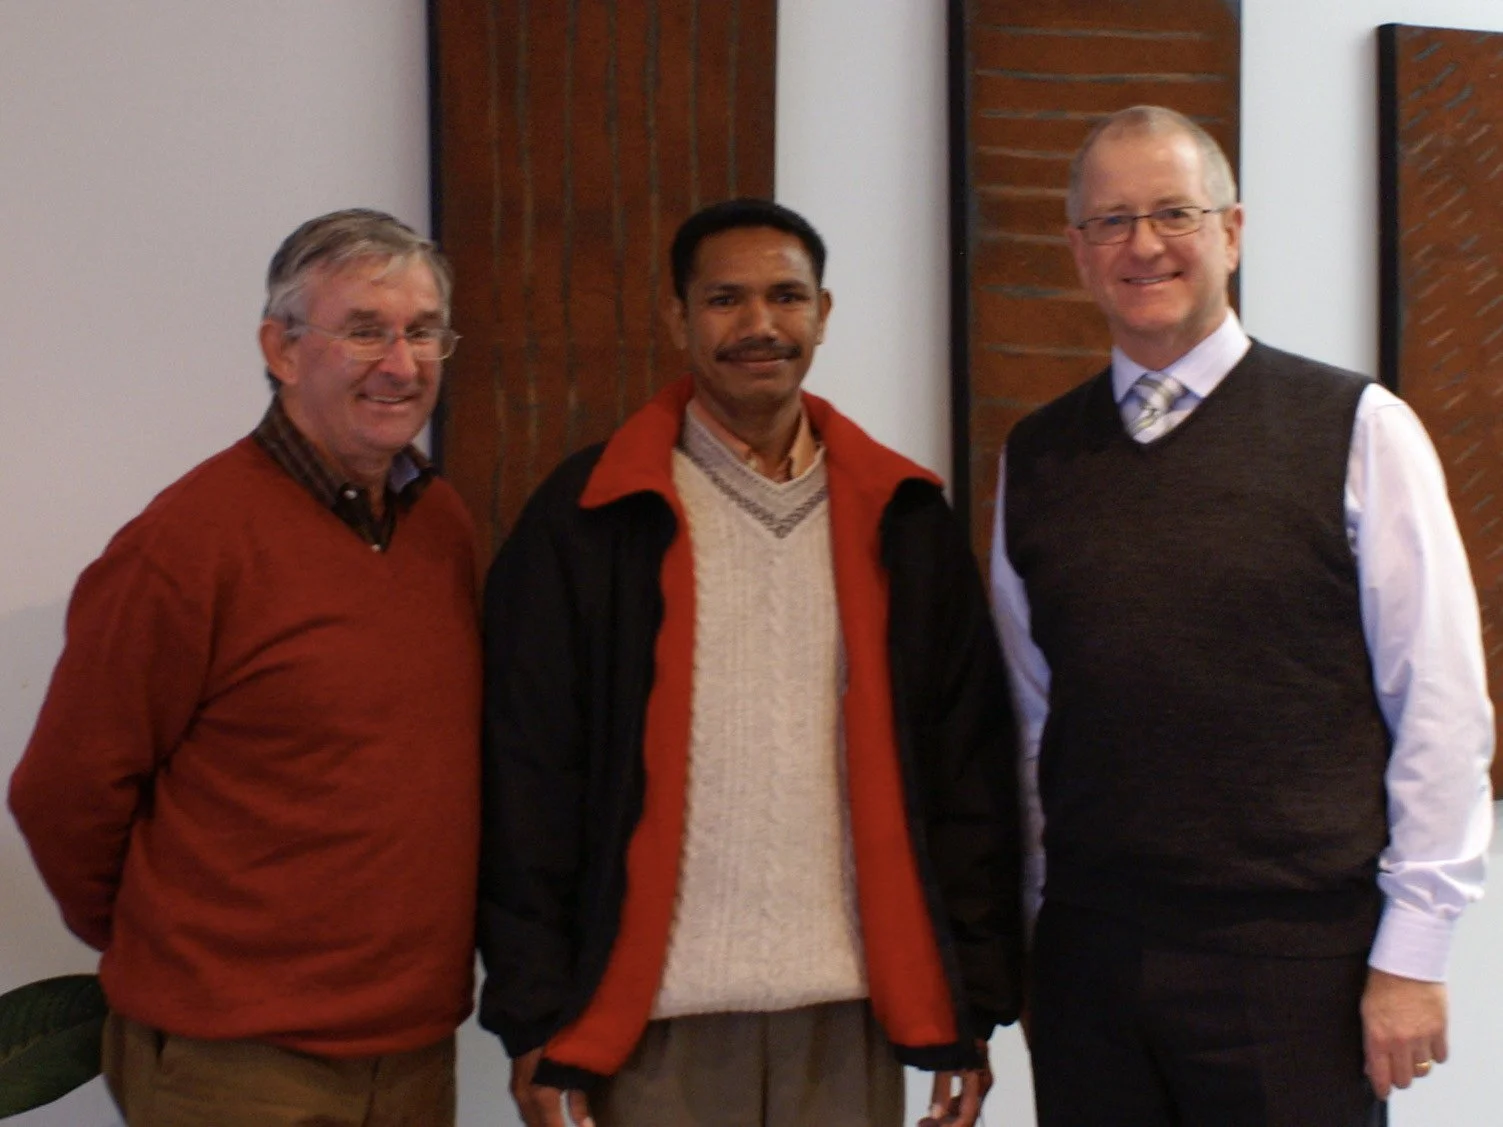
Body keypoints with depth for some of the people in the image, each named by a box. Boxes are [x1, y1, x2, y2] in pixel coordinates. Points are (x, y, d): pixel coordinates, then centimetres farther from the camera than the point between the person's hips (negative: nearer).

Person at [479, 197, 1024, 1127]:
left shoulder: (903, 519, 7)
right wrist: (534, 1017, -4)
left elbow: (970, 765, 7)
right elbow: (530, 776, -1)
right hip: (654, 1021, -2)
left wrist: (973, 1006, 4)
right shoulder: (588, 520, 0)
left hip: (851, 1014, 2)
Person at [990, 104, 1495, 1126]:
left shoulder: (1357, 430, -2)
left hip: (1296, 963, -3)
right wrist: (1029, 914, 11)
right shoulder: (1035, 460, 8)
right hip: (1089, 957, 3)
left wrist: (1412, 950, -6)